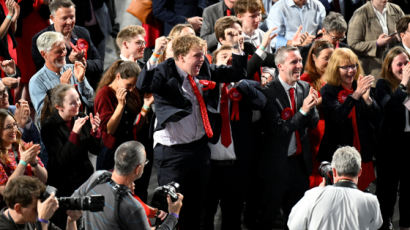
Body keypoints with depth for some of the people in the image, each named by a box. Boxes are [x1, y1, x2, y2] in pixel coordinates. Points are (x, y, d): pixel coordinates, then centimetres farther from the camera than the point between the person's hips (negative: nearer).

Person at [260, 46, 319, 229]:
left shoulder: (305, 88, 3)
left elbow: (313, 122, 3)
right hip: (277, 164, -6)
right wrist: (303, 110, -30)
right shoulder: (269, 92, -17)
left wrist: (312, 107, -18)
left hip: (300, 161, 6)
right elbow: (279, 130, -21)